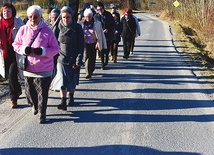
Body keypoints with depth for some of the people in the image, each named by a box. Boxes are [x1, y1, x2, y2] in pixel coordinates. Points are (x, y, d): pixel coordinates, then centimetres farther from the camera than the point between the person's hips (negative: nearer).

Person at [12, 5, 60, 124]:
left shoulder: (47, 31, -8)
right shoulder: (23, 30, -1)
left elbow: (56, 48, -4)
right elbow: (16, 45, 8)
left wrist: (43, 51, -20)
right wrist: (23, 49, -13)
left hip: (44, 69, -3)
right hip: (28, 68, 3)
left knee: (42, 93, 1)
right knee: (29, 92, 14)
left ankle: (42, 113, 18)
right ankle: (35, 105, 44)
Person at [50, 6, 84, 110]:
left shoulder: (77, 28, -7)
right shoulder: (59, 27, -3)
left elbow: (81, 45, -6)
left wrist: (79, 60, -11)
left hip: (74, 59, 0)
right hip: (62, 58, 0)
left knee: (72, 81, 13)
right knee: (62, 81, -11)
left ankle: (71, 97, 34)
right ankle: (63, 102, -11)